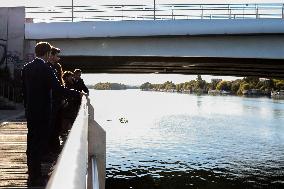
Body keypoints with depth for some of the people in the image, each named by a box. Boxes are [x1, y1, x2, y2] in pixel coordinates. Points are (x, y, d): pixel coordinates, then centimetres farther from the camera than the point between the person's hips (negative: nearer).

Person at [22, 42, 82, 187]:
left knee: (31, 142, 15)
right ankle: (36, 178, 4)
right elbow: (58, 88, -22)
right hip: (43, 112, -7)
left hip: (30, 112, 7)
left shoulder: (26, 68, 7)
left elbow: (24, 90, 13)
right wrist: (78, 94, -14)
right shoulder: (46, 69, -16)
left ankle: (32, 175, 25)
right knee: (40, 143, 0)